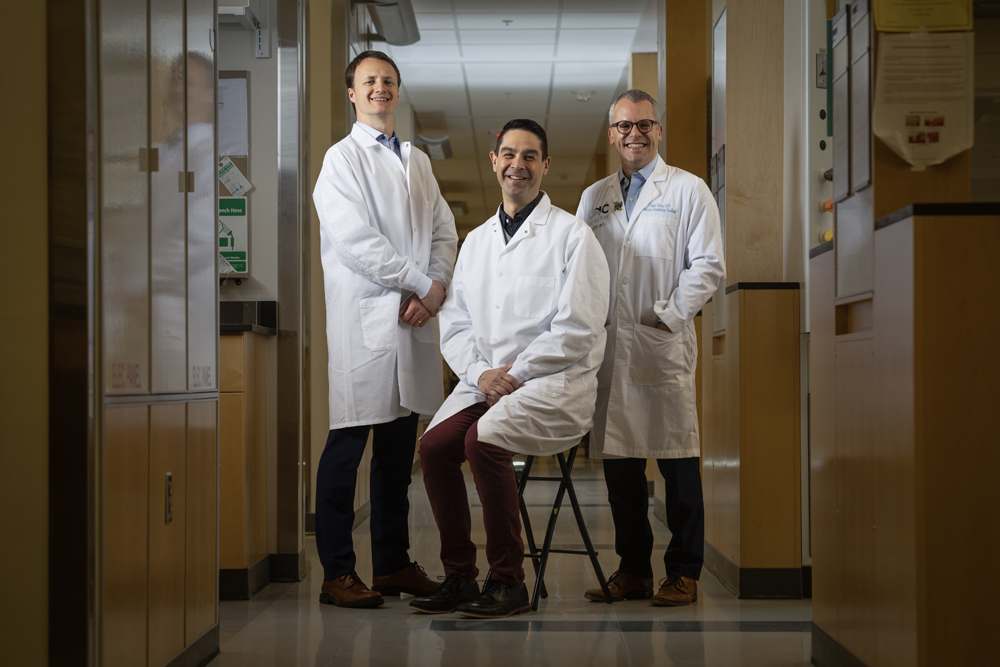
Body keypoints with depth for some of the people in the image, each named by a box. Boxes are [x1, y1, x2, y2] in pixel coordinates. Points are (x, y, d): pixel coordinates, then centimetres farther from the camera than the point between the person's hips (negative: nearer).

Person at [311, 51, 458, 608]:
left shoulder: (418, 162, 20)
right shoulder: (342, 159, 0)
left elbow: (444, 232, 15)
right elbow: (356, 242, -11)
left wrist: (437, 289, -4)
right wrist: (420, 283, -10)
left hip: (415, 318, 6)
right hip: (365, 321, -6)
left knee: (400, 448, 9)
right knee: (348, 446, -5)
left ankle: (394, 564, 16)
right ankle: (338, 573, 0)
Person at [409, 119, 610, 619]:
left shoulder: (572, 235, -1)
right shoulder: (477, 240, 19)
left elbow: (578, 328, -10)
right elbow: (455, 322, 15)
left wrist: (515, 374, -13)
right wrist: (480, 373, -5)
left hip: (555, 381, -5)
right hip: (484, 381, 6)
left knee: (483, 441, -30)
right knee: (434, 444, -20)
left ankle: (508, 581, -18)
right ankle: (458, 577, -8)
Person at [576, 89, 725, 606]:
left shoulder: (689, 190, 6)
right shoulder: (593, 198, 18)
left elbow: (707, 266, 0)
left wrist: (669, 315, -9)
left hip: (664, 345, -4)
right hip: (608, 345, 4)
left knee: (677, 460, -3)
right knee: (618, 459, 5)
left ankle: (683, 573, 4)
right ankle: (632, 569, 14)